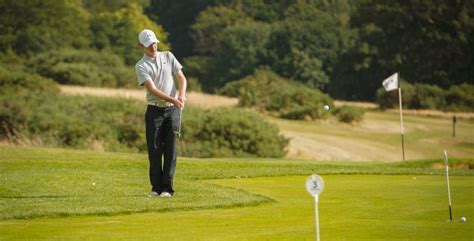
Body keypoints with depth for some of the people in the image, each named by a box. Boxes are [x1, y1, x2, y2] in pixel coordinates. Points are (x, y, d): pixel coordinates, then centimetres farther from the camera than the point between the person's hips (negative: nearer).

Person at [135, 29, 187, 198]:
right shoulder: (141, 66, -2)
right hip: (154, 110, -2)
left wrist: (181, 96, -13)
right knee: (154, 149, -1)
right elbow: (153, 89, -14)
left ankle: (167, 187, -1)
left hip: (173, 110, 2)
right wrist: (172, 99, -26)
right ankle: (156, 187, 8)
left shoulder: (168, 56, 9)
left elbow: (182, 78, 6)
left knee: (170, 149, -3)